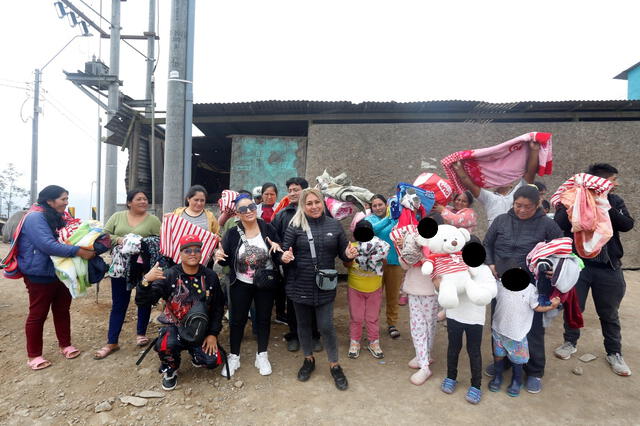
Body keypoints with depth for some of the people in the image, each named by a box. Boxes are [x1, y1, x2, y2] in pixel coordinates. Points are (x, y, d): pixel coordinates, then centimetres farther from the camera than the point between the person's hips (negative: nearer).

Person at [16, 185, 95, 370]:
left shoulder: (58, 218, 9)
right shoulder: (35, 217, -19)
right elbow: (48, 245, -30)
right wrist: (79, 252, -34)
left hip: (61, 273, 8)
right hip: (40, 276, -8)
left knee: (62, 310, 16)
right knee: (37, 315, 5)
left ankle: (65, 345, 30)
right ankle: (34, 355, 19)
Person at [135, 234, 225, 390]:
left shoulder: (210, 277, -4)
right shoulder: (169, 276, -12)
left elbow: (218, 307, 4)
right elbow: (142, 301, -18)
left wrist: (213, 334, -2)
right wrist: (146, 281, -38)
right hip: (175, 327, -2)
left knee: (213, 362, -15)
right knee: (166, 345, -34)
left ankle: (195, 353, 23)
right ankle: (170, 371, 4)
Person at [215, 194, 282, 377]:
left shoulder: (268, 228, -6)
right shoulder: (232, 233, -7)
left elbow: (279, 255, 0)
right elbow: (227, 260, -3)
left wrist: (277, 248, -21)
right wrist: (219, 257, -24)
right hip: (241, 284, 0)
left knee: (264, 319, 13)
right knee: (237, 320, 10)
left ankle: (262, 355, 31)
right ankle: (234, 356, 30)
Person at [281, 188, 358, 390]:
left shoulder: (334, 225, 1)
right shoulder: (295, 225, -6)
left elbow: (342, 252, 7)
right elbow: (285, 251, -4)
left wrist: (349, 255, -15)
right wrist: (285, 257, -27)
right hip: (300, 286, 0)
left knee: (326, 326, 4)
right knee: (304, 324, 16)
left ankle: (334, 365, 27)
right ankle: (308, 360, 40)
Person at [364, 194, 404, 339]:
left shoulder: (396, 218, 3)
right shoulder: (370, 219, 0)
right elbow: (372, 229, -22)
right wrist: (389, 218, -31)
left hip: (394, 262, 1)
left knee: (393, 295, 12)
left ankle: (392, 324, 30)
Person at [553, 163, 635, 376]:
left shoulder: (615, 201, 5)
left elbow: (627, 225, -8)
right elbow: (559, 224, -21)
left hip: (608, 267, 3)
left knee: (609, 313, 14)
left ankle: (614, 353, 32)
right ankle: (570, 342, 32)